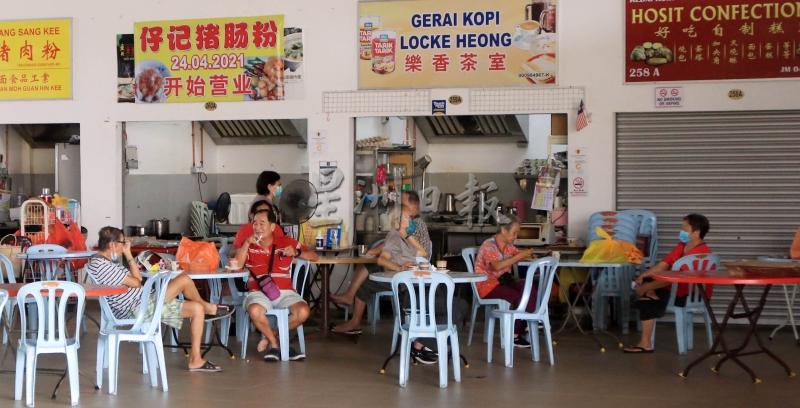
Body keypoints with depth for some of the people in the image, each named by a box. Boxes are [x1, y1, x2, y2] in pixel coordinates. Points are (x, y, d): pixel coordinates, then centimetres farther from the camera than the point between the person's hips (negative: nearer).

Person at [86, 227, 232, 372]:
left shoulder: (106, 262, 12)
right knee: (184, 280, -12)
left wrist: (128, 254, 10)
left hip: (142, 304, 11)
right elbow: (136, 282, -16)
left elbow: (137, 278, 14)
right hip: (137, 308, -11)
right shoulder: (100, 265, -21)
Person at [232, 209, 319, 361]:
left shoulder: (286, 242, 11)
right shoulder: (248, 245, 13)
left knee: (303, 311, -28)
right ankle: (276, 343, -10)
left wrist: (296, 252, -6)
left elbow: (314, 256, 12)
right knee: (255, 311, -36)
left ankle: (268, 337, -4)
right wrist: (247, 243, -8)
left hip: (284, 291, 1)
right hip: (258, 291, -1)